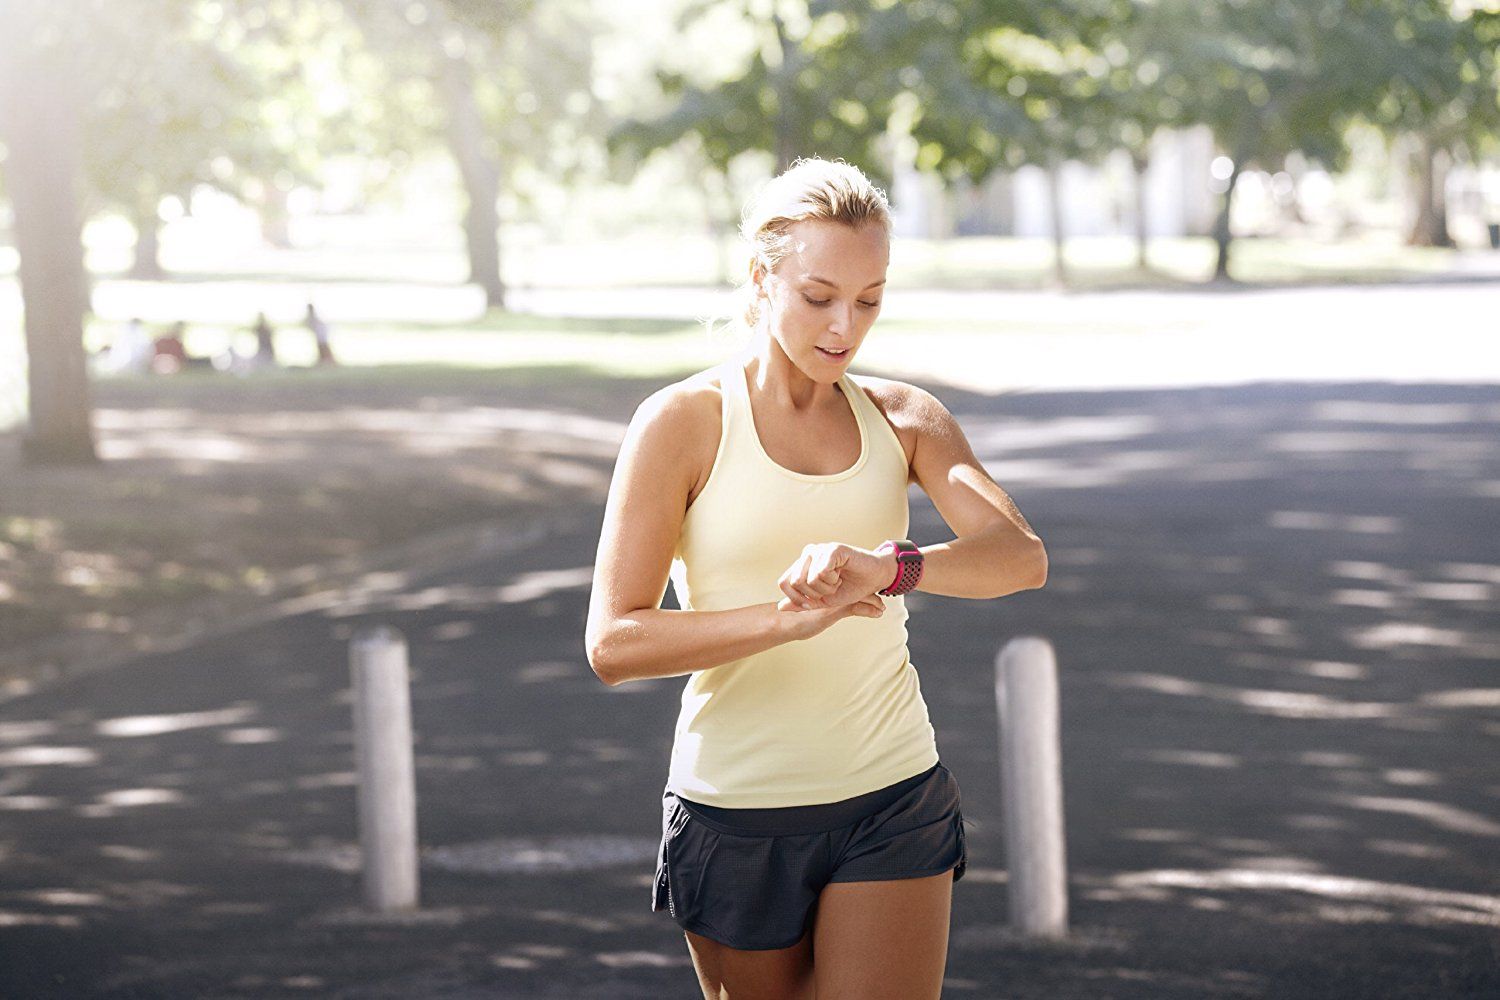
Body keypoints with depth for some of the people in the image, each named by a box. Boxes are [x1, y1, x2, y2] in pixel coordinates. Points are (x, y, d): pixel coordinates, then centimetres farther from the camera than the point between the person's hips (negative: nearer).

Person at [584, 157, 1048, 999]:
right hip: (737, 809, -2)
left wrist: (884, 568, -31)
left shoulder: (904, 418, 5)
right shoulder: (684, 423, -6)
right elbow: (613, 643, -13)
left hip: (894, 803, 2)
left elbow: (1023, 557, -12)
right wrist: (789, 618, -26)